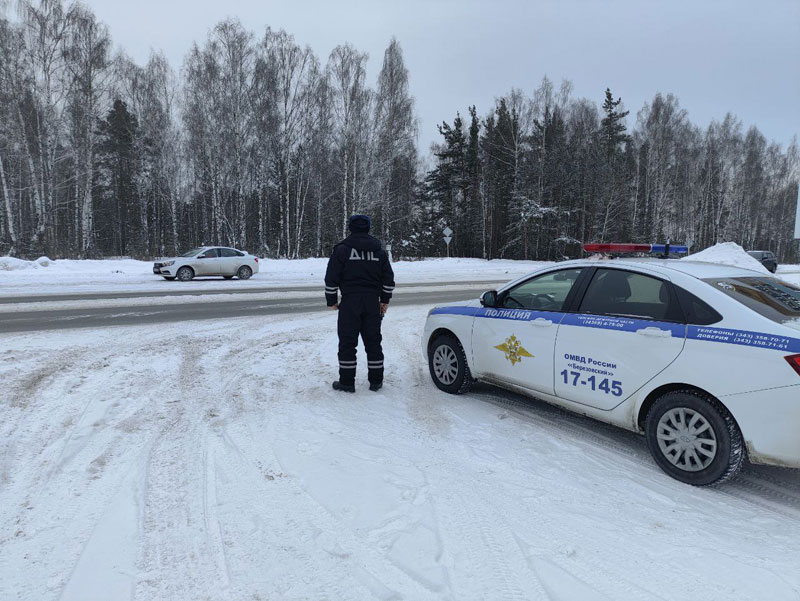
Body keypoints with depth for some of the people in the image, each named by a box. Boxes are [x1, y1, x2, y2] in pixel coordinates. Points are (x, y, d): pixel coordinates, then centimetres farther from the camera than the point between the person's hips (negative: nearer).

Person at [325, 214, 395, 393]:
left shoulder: (342, 249, -3)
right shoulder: (379, 251, 10)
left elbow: (331, 278, -5)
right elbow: (389, 279, 12)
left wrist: (332, 300, 5)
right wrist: (385, 300, 20)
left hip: (350, 301, -4)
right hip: (373, 302, 4)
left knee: (347, 342, 3)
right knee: (373, 341, 10)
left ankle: (347, 381, 6)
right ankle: (376, 381, 15)